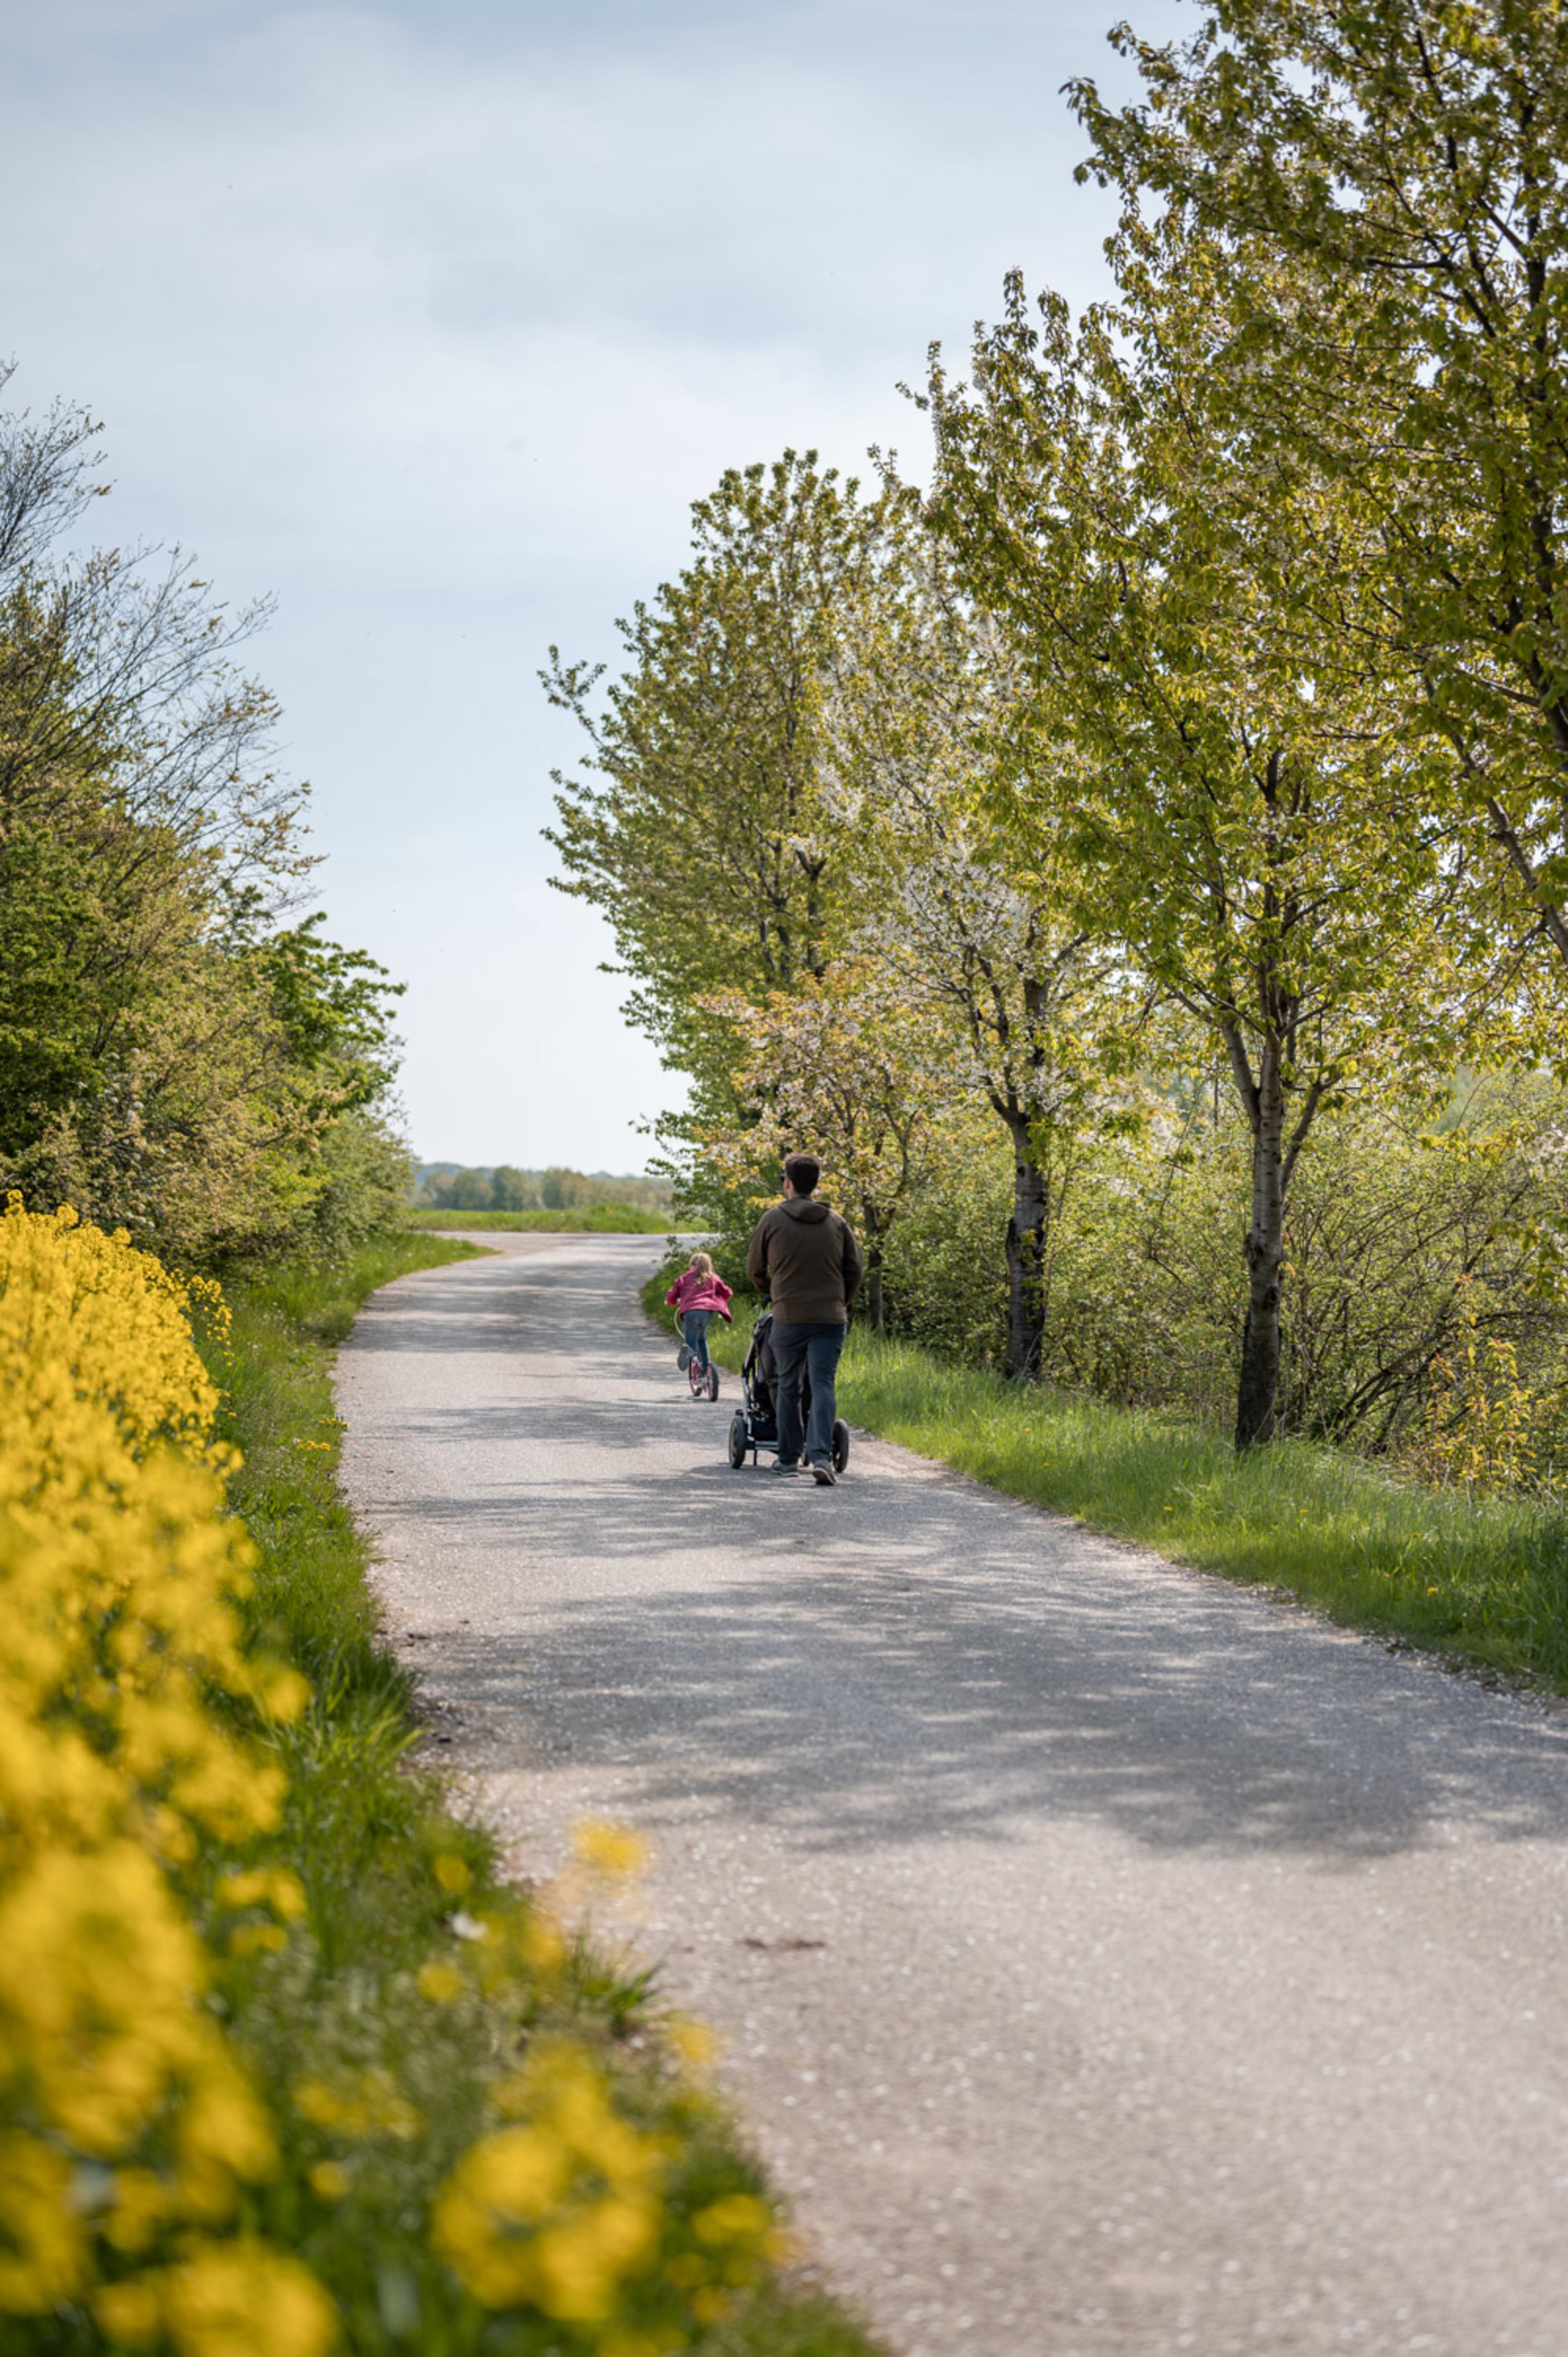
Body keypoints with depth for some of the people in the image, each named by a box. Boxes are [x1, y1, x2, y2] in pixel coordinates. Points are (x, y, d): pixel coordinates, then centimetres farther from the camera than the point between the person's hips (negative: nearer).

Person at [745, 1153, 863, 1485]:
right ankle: (821, 1457, -18)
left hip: (788, 1318, -1)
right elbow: (856, 1269, 7)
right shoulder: (836, 1222, 4)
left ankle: (789, 1458, 20)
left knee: (788, 1387, 13)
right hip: (830, 1318, 1)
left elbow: (755, 1269, 9)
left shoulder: (772, 1220, -1)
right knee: (823, 1386, -3)